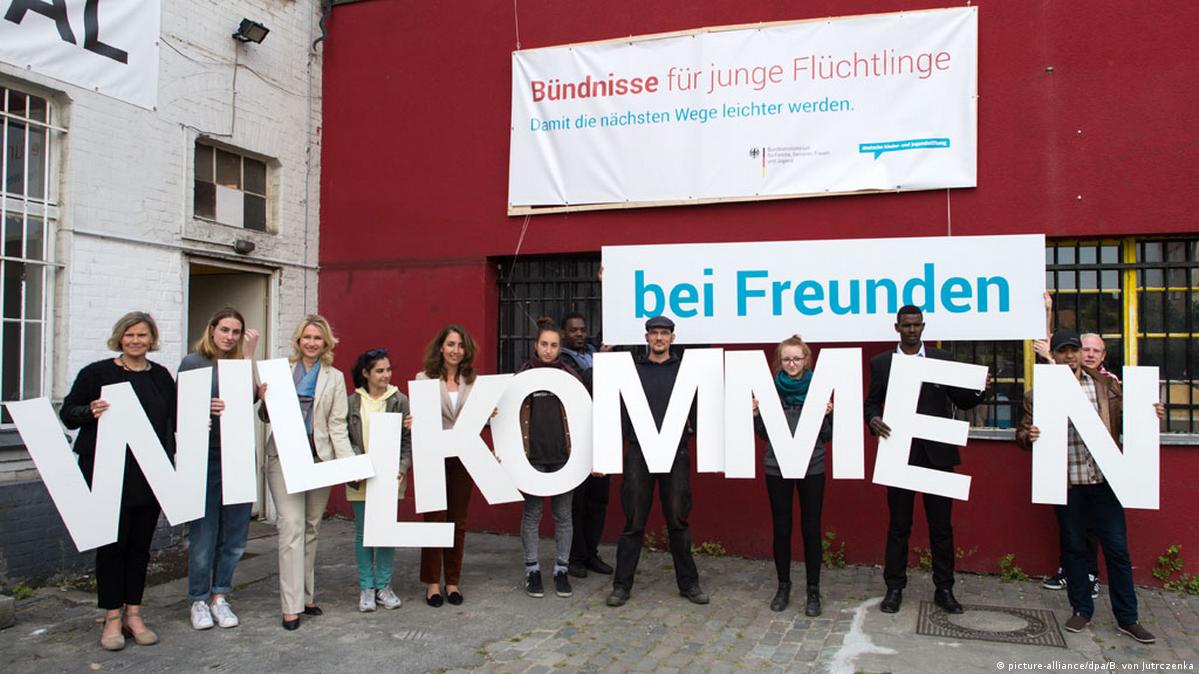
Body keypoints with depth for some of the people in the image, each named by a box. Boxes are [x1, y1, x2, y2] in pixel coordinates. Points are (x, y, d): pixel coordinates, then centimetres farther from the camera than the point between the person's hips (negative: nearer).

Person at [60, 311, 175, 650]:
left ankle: (133, 614, 19)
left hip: (150, 475, 4)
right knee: (112, 544, 1)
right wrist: (90, 412, -21)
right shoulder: (97, 372, -1)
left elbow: (172, 420, 18)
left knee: (140, 544, 9)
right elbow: (67, 412, -2)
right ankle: (112, 618, 13)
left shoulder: (161, 376, 11)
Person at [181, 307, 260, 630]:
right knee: (204, 532, 1)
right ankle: (199, 600, 16)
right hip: (205, 455, -3)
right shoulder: (192, 362, 3)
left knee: (235, 532, 7)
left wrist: (249, 355, -7)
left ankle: (220, 596, 21)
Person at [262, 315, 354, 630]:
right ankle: (292, 605, -3)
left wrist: (349, 461, -7)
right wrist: (265, 400, -11)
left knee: (311, 529, 10)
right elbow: (267, 417, 11)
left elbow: (337, 425, 5)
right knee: (292, 526, -8)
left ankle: (306, 595, 23)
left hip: (320, 458, 2)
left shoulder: (334, 377, 9)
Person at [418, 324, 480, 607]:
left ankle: (453, 581, 22)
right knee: (434, 519, 2)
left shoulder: (473, 381, 7)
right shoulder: (424, 378, -1)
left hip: (463, 458, 3)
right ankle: (432, 583, 16)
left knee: (459, 522, 9)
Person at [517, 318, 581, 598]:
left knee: (563, 514, 7)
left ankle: (561, 569, 19)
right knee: (532, 513, 6)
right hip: (532, 455, 0)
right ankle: (532, 570, 19)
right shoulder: (523, 375, 5)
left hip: (564, 455, 1)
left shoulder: (570, 376, 6)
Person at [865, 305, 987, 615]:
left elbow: (962, 401, 7)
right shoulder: (881, 363, 5)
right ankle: (894, 588, 18)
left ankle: (944, 589, 19)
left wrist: (978, 389, -14)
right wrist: (874, 420, -15)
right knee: (898, 525, 7)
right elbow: (872, 402, 6)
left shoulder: (942, 359, 6)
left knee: (941, 524, 7)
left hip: (937, 452, 1)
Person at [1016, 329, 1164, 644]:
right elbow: (1022, 433, 2)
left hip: (1104, 479, 1)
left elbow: (1127, 421, 11)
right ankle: (1082, 610, 26)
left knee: (1117, 549, 5)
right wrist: (1028, 435, -20)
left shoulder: (1106, 385, 6)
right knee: (1074, 547, 11)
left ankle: (1127, 619, 19)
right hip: (1066, 482, -1)